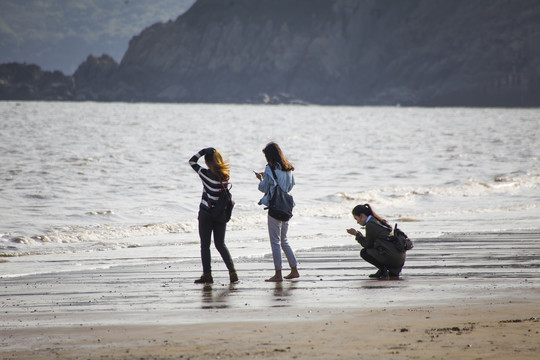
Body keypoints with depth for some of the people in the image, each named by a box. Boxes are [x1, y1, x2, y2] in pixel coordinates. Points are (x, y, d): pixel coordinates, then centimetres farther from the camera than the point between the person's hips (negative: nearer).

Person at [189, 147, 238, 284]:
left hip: (206, 213, -5)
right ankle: (232, 271, 1)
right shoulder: (225, 175, -3)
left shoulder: (206, 174, -16)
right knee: (220, 244, 14)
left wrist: (204, 151, -2)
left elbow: (192, 161, -7)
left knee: (205, 245, 5)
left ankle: (207, 275, 4)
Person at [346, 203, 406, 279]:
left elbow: (368, 245, 3)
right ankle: (393, 271, 16)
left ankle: (383, 269, -4)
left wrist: (357, 234, 12)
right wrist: (360, 236, 24)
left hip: (391, 258, -8)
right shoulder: (378, 221, 20)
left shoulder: (370, 224, -7)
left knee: (364, 252, 6)